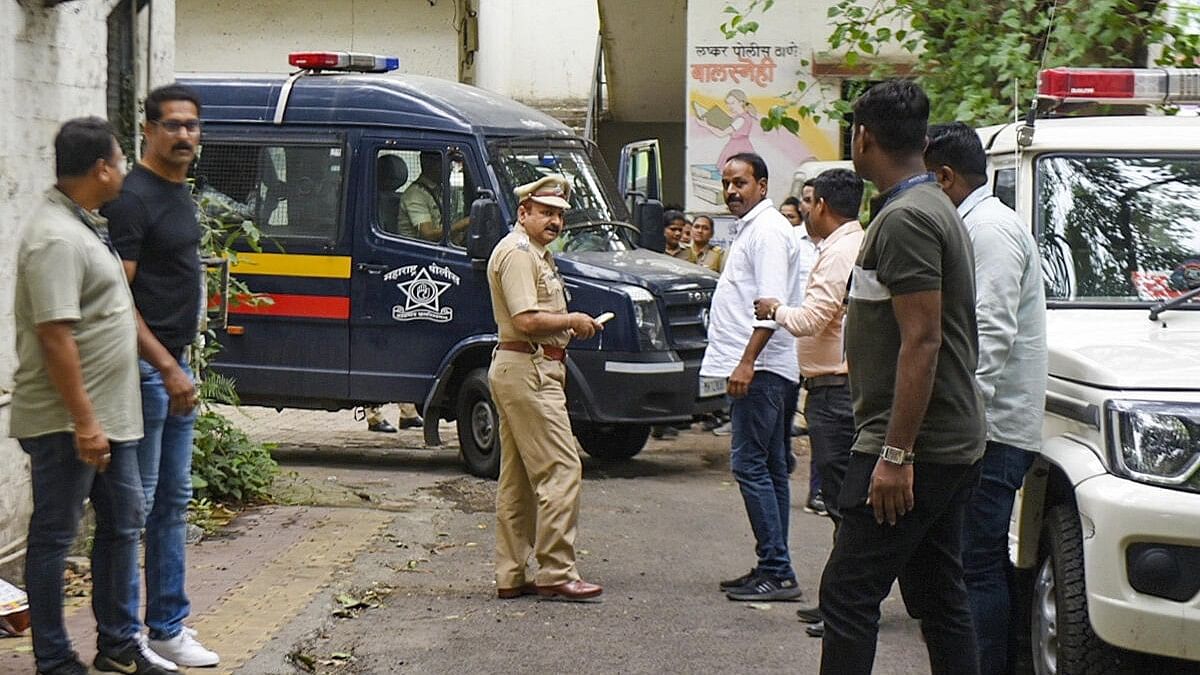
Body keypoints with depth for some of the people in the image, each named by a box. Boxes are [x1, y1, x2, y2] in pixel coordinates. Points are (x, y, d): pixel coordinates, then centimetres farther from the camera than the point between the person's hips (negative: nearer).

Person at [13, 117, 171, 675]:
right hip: (66, 424, -10)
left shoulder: (80, 224, 12)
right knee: (54, 537, 0)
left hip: (106, 417, 10)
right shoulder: (56, 238, -21)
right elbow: (55, 336, -25)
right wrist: (84, 422, -25)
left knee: (122, 523, 17)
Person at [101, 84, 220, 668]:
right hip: (145, 367, -9)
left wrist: (180, 364, 18)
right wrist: (167, 369, -22)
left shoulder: (181, 193, 13)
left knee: (173, 501, 13)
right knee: (137, 503, -5)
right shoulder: (134, 197, -15)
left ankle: (168, 626, 21)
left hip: (175, 363, 9)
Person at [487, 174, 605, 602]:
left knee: (518, 478, 11)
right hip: (528, 370, -12)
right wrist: (572, 322, -9)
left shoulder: (536, 255, 22)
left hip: (525, 371, 12)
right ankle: (556, 574, -14)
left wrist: (570, 326, 10)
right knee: (561, 469, -13)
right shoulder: (518, 253, -13)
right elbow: (528, 321, -22)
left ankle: (511, 576, 14)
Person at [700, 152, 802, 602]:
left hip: (760, 367, -11)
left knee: (750, 465, -12)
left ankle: (777, 572, -12)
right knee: (769, 468, 11)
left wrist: (747, 362, -25)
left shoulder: (768, 230, -12)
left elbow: (771, 305, -20)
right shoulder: (748, 229, 20)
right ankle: (773, 570, 15)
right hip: (754, 368, 11)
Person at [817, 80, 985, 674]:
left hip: (913, 443, -10)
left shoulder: (904, 220, -15)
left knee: (848, 593, -10)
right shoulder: (937, 209, 17)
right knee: (938, 597, 12)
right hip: (951, 445, 10)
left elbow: (922, 340, -22)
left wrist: (896, 453, -23)